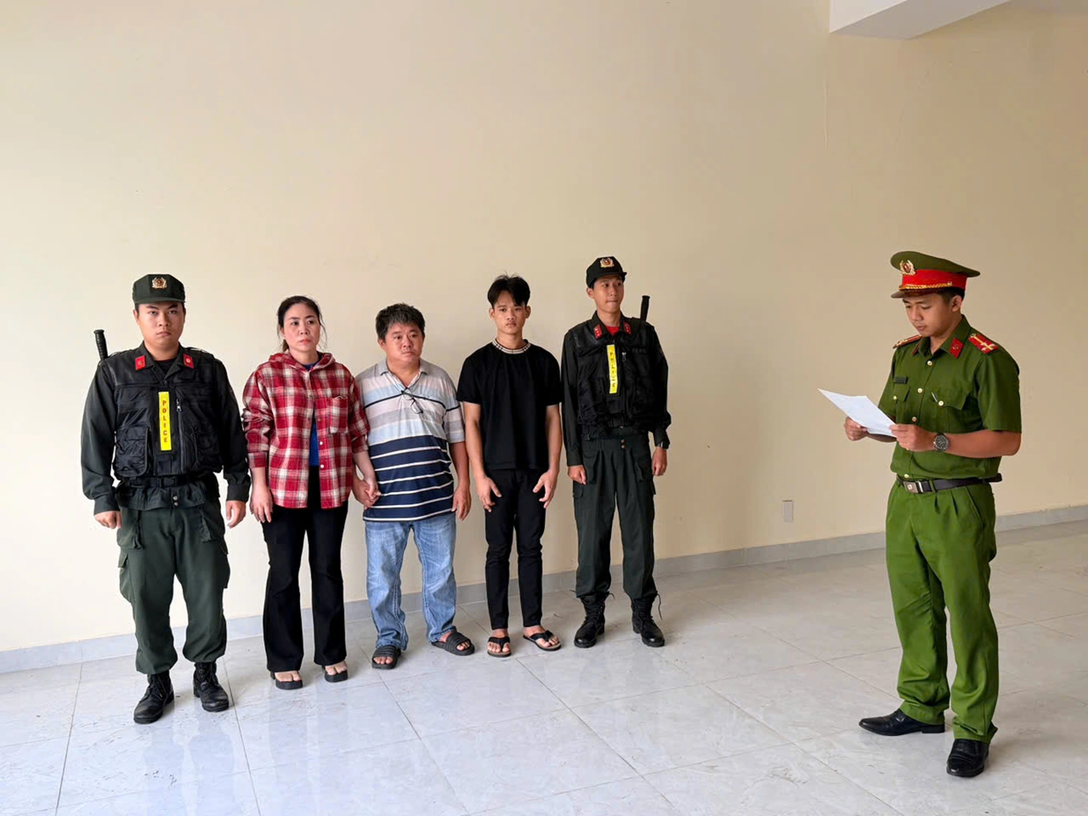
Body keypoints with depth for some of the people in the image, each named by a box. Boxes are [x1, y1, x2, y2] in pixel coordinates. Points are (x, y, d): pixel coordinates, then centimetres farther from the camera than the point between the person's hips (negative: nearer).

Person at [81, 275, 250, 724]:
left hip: (199, 501, 1)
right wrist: (102, 498, -2)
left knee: (207, 594, 4)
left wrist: (238, 489, 4)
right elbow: (95, 439, 4)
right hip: (141, 505, 0)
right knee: (147, 599, 5)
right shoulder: (114, 372, 3)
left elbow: (232, 433, 8)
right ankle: (157, 682, 23)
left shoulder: (208, 369, 6)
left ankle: (205, 673, 23)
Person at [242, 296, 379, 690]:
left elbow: (356, 431, 11)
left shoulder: (340, 374, 7)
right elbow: (255, 435, -6)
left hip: (331, 489, 3)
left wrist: (368, 475, 8)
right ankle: (284, 661, 20)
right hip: (283, 490, -2)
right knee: (284, 574, 7)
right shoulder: (266, 375, -3)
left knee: (328, 570, 11)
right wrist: (259, 486, -10)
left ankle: (332, 654, 25)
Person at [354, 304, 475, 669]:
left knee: (441, 569, 14)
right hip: (385, 501, -2)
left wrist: (463, 484, 5)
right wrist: (355, 481, -9)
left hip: (437, 496, 2)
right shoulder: (363, 385, -1)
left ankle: (442, 629, 34)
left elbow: (456, 437, 9)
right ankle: (389, 638, 26)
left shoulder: (440, 380, 7)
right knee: (383, 575, 7)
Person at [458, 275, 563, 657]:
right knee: (498, 549, 5)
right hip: (497, 470, -2)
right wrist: (479, 475, -8)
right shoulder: (478, 363, -1)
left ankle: (532, 623, 20)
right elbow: (471, 422, -2)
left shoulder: (544, 361, 5)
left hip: (534, 469, 2)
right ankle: (499, 628, 15)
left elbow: (552, 418, 6)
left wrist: (552, 469, -1)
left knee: (531, 547, 9)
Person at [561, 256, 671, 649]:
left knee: (640, 530, 5)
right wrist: (573, 458, -3)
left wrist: (660, 443, 3)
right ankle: (593, 614, 17)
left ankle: (642, 612, 18)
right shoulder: (577, 339, 2)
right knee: (592, 532, 4)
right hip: (594, 446, -1)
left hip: (635, 444, 1)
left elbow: (659, 391, 9)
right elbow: (569, 401, 1)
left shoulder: (643, 334, 7)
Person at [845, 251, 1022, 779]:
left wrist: (936, 442, -26)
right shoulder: (906, 355, 11)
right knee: (913, 609, 14)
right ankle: (922, 707, 30)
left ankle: (973, 730, 14)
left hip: (958, 505, -7)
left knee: (968, 616, 1)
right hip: (906, 498, 7)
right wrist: (866, 428, -2)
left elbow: (1007, 440, -16)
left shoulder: (986, 360, -12)